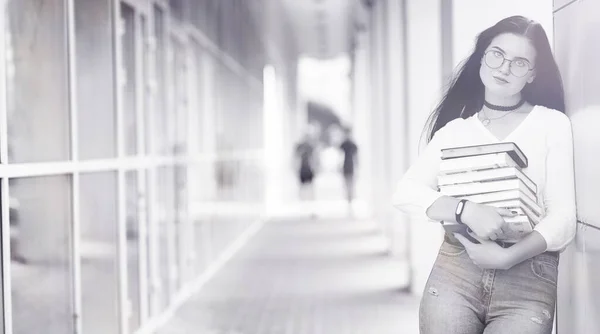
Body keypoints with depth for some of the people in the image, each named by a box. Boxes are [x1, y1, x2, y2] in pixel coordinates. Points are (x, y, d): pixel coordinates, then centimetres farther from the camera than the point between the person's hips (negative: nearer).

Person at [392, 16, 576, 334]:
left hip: (528, 276, -1)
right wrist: (466, 210, -18)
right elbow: (405, 193, -2)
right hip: (455, 269, 2)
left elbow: (562, 218, -2)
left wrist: (509, 257, -17)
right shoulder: (455, 129, 10)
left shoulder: (553, 124, 5)